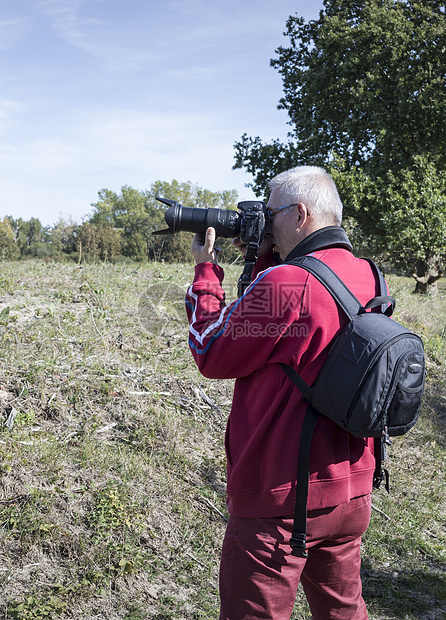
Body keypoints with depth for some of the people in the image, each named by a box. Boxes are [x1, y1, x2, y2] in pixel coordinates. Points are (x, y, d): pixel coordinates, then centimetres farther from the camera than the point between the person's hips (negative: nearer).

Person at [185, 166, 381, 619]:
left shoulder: (284, 284, -24)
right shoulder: (371, 277, 1)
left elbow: (210, 355, -11)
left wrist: (205, 270, -1)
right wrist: (266, 260, 8)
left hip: (280, 499, -7)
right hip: (352, 492, 8)